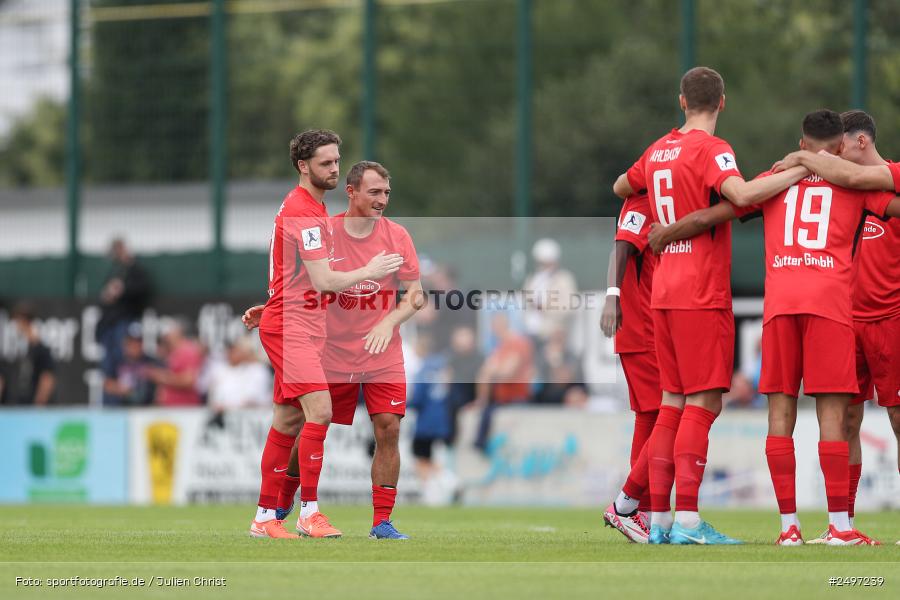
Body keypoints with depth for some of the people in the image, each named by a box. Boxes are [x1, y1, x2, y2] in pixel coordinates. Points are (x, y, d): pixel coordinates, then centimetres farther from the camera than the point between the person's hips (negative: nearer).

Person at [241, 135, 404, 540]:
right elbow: (324, 281, -21)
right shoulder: (303, 213, -18)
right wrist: (368, 272, -10)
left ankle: (265, 516, 13)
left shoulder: (312, 208, 16)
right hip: (290, 327, -10)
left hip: (304, 326, 10)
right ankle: (309, 512, -16)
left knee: (289, 420, 10)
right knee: (319, 410, -18)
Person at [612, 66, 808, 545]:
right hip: (702, 294, -8)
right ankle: (687, 520, -16)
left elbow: (621, 187, 32)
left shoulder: (657, 151, 14)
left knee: (673, 402, 10)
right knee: (704, 402, -8)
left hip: (663, 291, 8)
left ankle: (658, 519, 9)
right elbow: (740, 193, -28)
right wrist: (800, 171, -20)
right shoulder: (710, 149, -9)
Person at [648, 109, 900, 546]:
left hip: (779, 303, 2)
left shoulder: (775, 179, 18)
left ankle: (788, 525, 0)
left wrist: (664, 235, 30)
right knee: (832, 411, -4)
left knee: (781, 408, 3)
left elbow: (707, 217, 15)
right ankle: (838, 525, -10)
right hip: (829, 301, -2)